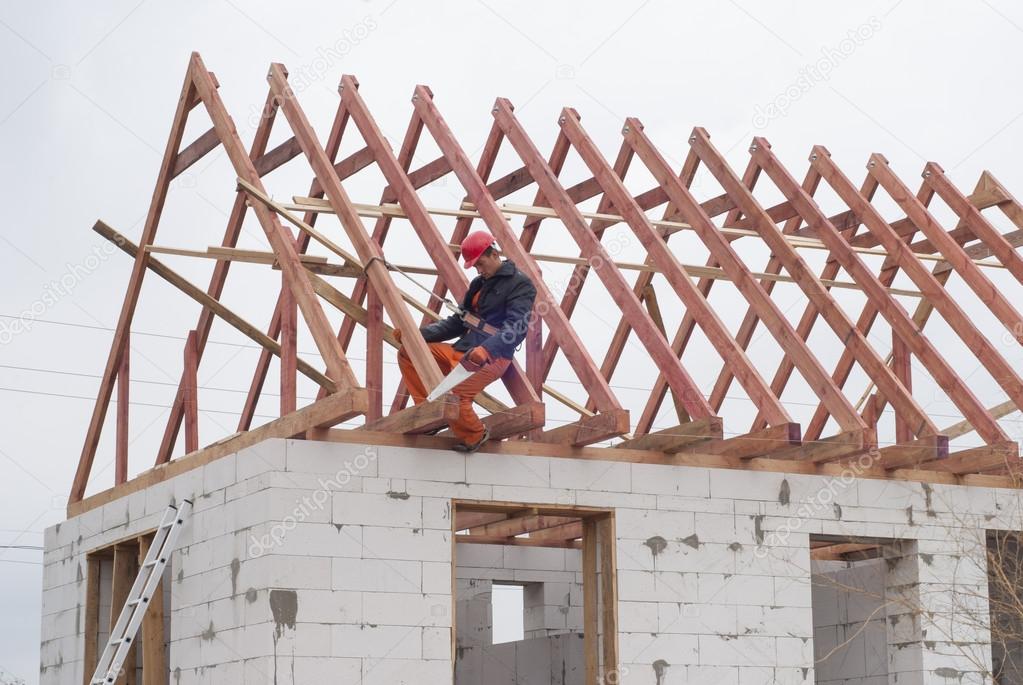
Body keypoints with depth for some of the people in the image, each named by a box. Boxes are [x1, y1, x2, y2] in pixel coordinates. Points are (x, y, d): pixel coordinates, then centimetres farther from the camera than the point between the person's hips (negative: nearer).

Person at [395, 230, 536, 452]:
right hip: (461, 350, 9)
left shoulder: (520, 284, -6)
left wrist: (486, 349, -38)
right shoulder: (479, 283, 20)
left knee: (451, 394, -31)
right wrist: (418, 333, 11)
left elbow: (517, 327, -21)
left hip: (492, 357, -9)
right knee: (407, 352, 3)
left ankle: (474, 435, -2)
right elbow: (459, 322, 24)